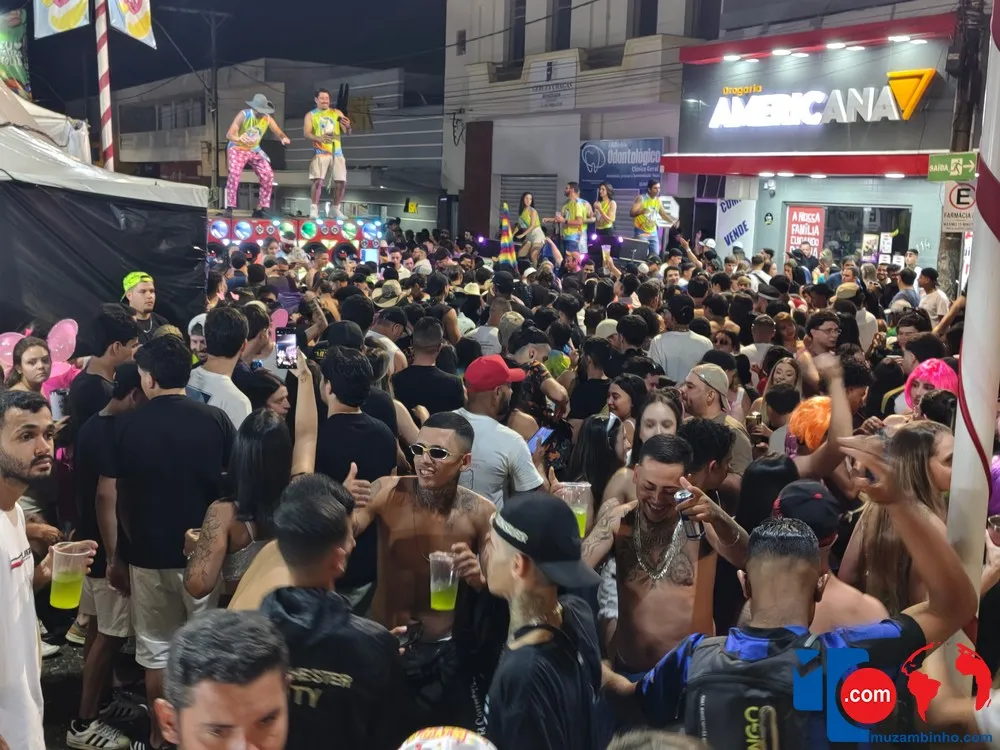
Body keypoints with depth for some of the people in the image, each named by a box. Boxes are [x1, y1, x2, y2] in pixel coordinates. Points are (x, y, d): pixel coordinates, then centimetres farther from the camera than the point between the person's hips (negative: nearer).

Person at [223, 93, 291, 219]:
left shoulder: (268, 118, -12)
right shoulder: (243, 115, -24)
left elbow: (279, 132, -6)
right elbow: (229, 134, -30)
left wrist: (284, 138, -33)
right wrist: (238, 138, -55)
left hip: (255, 150, 5)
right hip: (237, 149, -5)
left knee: (268, 175, -6)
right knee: (234, 173, -25)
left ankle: (261, 208, 5)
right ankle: (229, 208, -19)